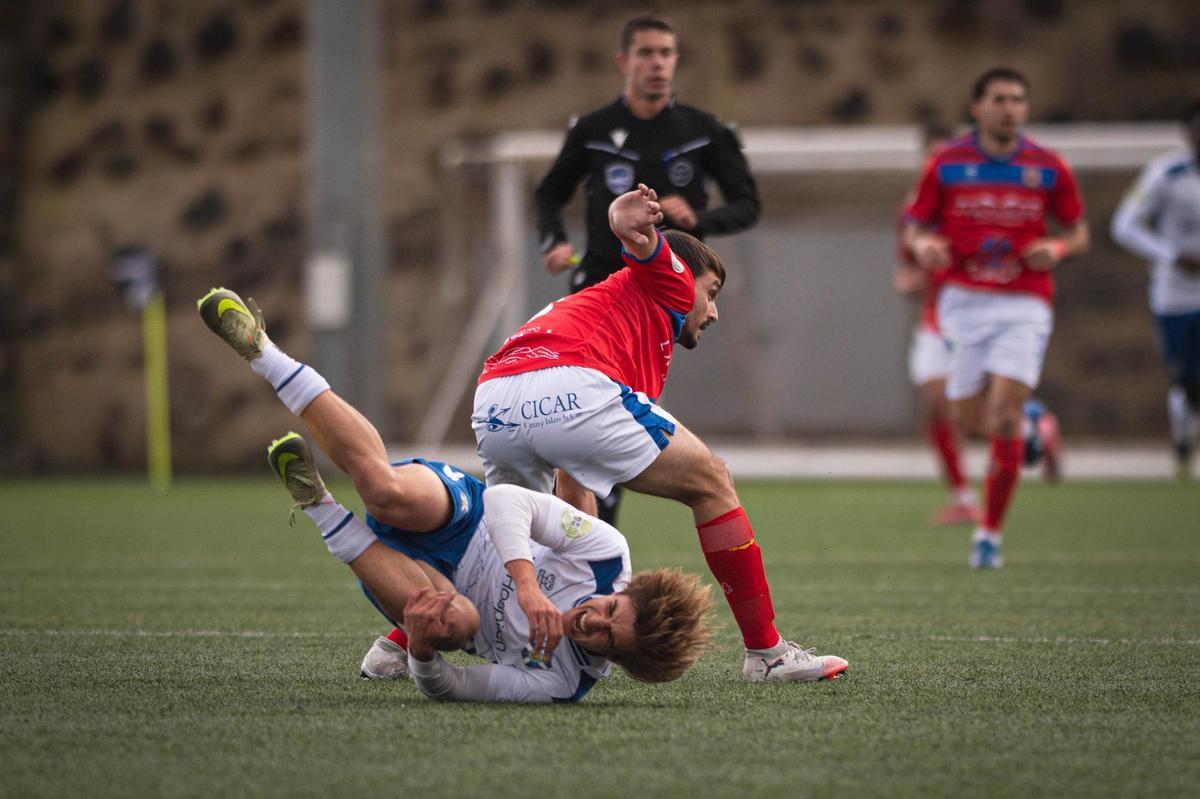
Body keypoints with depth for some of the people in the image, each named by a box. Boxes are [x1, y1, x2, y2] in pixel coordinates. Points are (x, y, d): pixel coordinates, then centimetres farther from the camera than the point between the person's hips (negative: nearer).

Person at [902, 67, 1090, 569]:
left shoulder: (1048, 168, 1)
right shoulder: (947, 164, 1)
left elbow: (1079, 232, 11)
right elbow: (914, 227, 6)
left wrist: (1058, 249, -12)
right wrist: (922, 246, -18)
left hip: (1024, 305, -1)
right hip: (965, 301, 1)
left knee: (1003, 419, -14)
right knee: (969, 421, 1)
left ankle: (990, 533, -2)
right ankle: (1031, 421, 39)